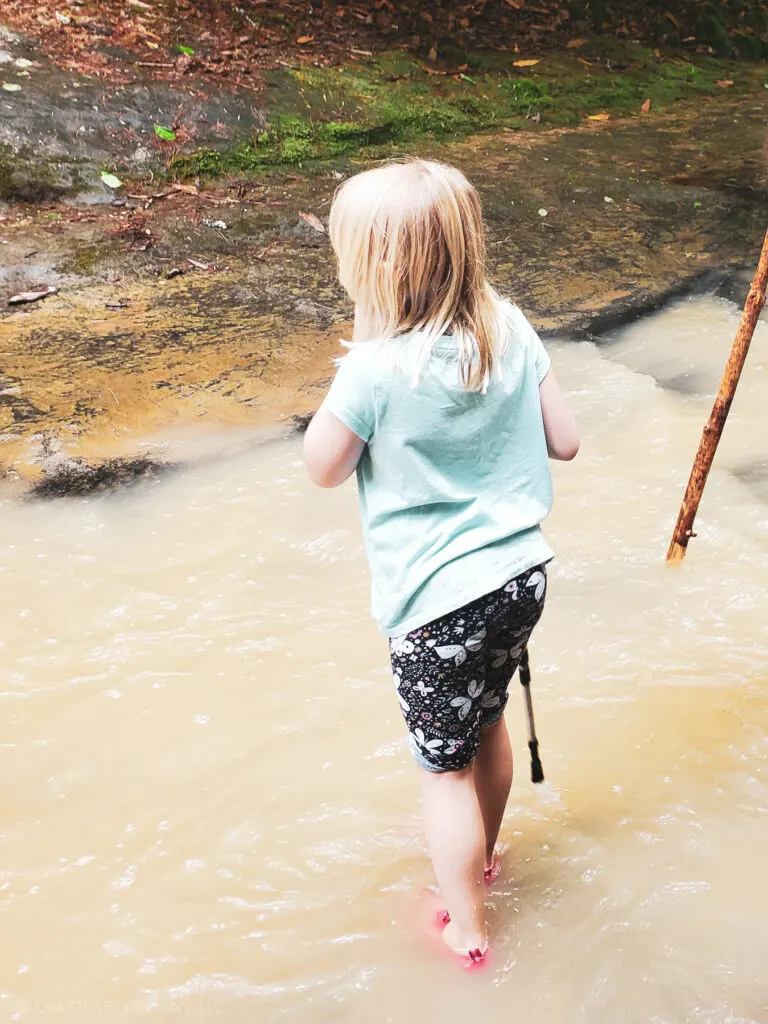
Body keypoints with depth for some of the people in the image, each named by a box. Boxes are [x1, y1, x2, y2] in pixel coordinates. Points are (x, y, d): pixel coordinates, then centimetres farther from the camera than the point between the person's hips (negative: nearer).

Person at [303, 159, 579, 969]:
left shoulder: (377, 369, -23)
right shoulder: (511, 330, -5)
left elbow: (323, 468, -7)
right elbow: (565, 441, 2)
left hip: (439, 602, -6)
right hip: (521, 575, 7)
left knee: (445, 765, 13)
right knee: (486, 726, 28)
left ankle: (467, 928, 30)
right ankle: (480, 858, 53)